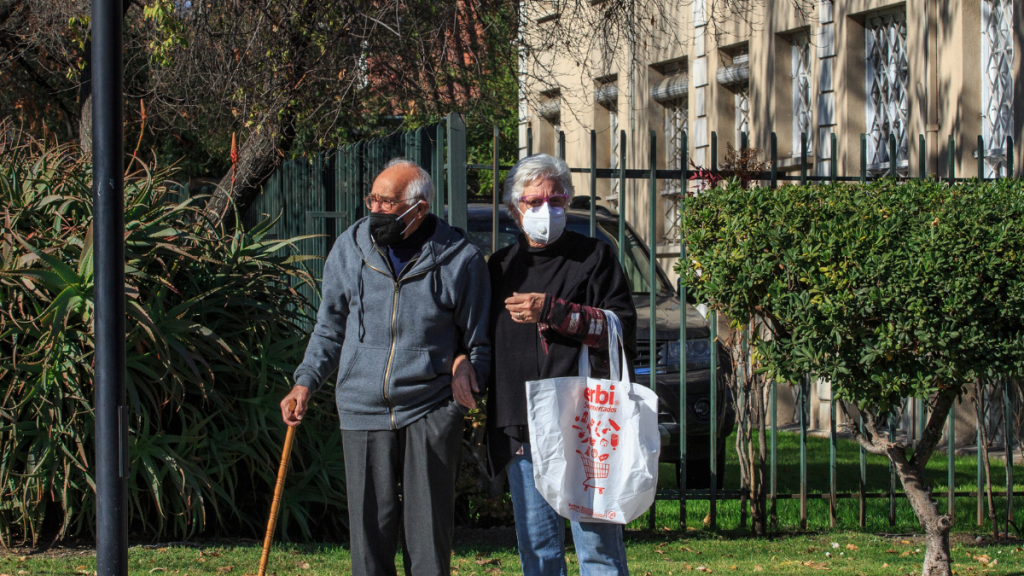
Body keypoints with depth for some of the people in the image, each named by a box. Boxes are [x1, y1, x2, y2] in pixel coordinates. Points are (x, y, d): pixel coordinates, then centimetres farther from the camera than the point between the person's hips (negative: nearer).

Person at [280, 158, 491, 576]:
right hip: (363, 411, 2)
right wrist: (305, 382, 7)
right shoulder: (349, 249, 5)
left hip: (430, 413, -2)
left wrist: (467, 370, -12)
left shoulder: (460, 260, -3)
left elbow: (479, 342, 8)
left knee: (428, 531, -2)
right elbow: (330, 329, 17)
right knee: (369, 530, 2)